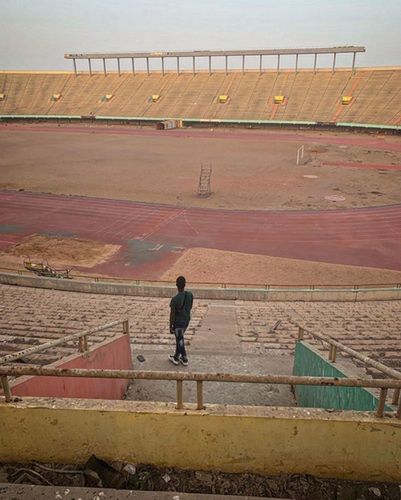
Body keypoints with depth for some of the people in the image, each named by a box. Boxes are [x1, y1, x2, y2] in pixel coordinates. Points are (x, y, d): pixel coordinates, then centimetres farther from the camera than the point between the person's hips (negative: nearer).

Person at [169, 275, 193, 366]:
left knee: (180, 340, 11)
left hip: (178, 322, -6)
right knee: (179, 339, 22)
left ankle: (185, 360, 25)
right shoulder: (190, 295, -11)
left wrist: (171, 326, -5)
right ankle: (176, 357, 36)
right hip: (186, 320, 6)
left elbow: (172, 314, -17)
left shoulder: (175, 299, -27)